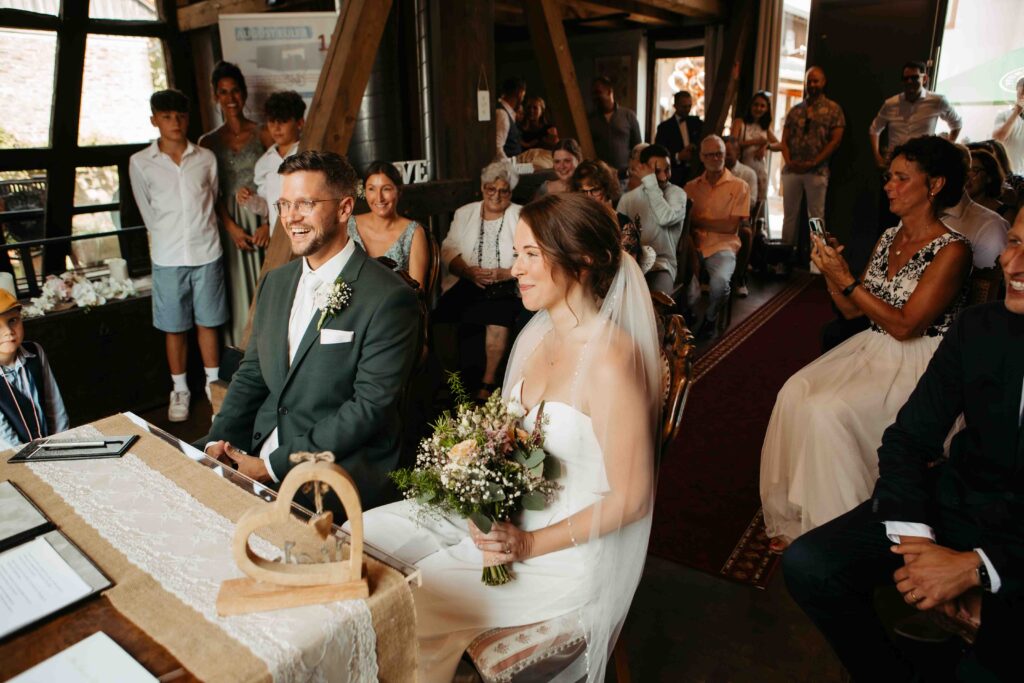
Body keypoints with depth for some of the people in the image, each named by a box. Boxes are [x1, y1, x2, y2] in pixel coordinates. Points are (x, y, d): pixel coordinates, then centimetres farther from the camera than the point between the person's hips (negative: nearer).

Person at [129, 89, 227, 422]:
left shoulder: (206, 158, 2)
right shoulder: (140, 163, -1)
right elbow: (148, 212, 6)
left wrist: (202, 232, 11)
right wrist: (168, 240, 9)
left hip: (207, 253, 1)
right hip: (168, 258, -1)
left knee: (208, 322, 10)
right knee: (174, 328, 8)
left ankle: (213, 383, 25)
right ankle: (180, 391, 21)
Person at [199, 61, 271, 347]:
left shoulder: (263, 134, 1)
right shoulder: (208, 142, 6)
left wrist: (269, 223, -12)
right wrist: (232, 228, -10)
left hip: (264, 218, -1)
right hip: (231, 222, 2)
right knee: (240, 287, 7)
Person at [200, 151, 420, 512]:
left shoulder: (389, 298, -15)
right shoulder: (275, 282, 11)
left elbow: (370, 407, -18)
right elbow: (251, 374, 15)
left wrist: (273, 466, -18)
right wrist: (218, 440, -3)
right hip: (257, 449, 8)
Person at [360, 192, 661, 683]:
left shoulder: (610, 362, -26)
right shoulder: (538, 335, 0)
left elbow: (631, 499, -20)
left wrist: (530, 545, -18)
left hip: (570, 548, -7)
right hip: (508, 514, 8)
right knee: (363, 536, 1)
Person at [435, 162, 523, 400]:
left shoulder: (522, 216, 9)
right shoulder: (464, 213, 17)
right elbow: (449, 249, 8)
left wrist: (506, 273, -19)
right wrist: (469, 271, -12)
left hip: (506, 285, -3)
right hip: (467, 282, 3)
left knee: (498, 319, -31)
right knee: (443, 313, -22)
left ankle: (489, 381, -17)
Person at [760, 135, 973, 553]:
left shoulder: (951, 250, -13)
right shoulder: (888, 238, 10)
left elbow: (905, 325, -19)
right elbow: (852, 310, 10)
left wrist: (845, 280, -19)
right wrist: (831, 272, -6)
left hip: (916, 363, -7)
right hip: (871, 348, 7)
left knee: (827, 410, -27)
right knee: (794, 392, -16)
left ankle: (832, 531, -7)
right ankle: (795, 519, -5)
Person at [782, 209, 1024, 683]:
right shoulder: (978, 329, -3)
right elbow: (908, 439, 0)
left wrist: (978, 566, -22)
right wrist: (914, 538, -15)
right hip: (953, 502, 4)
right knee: (807, 565, -14)